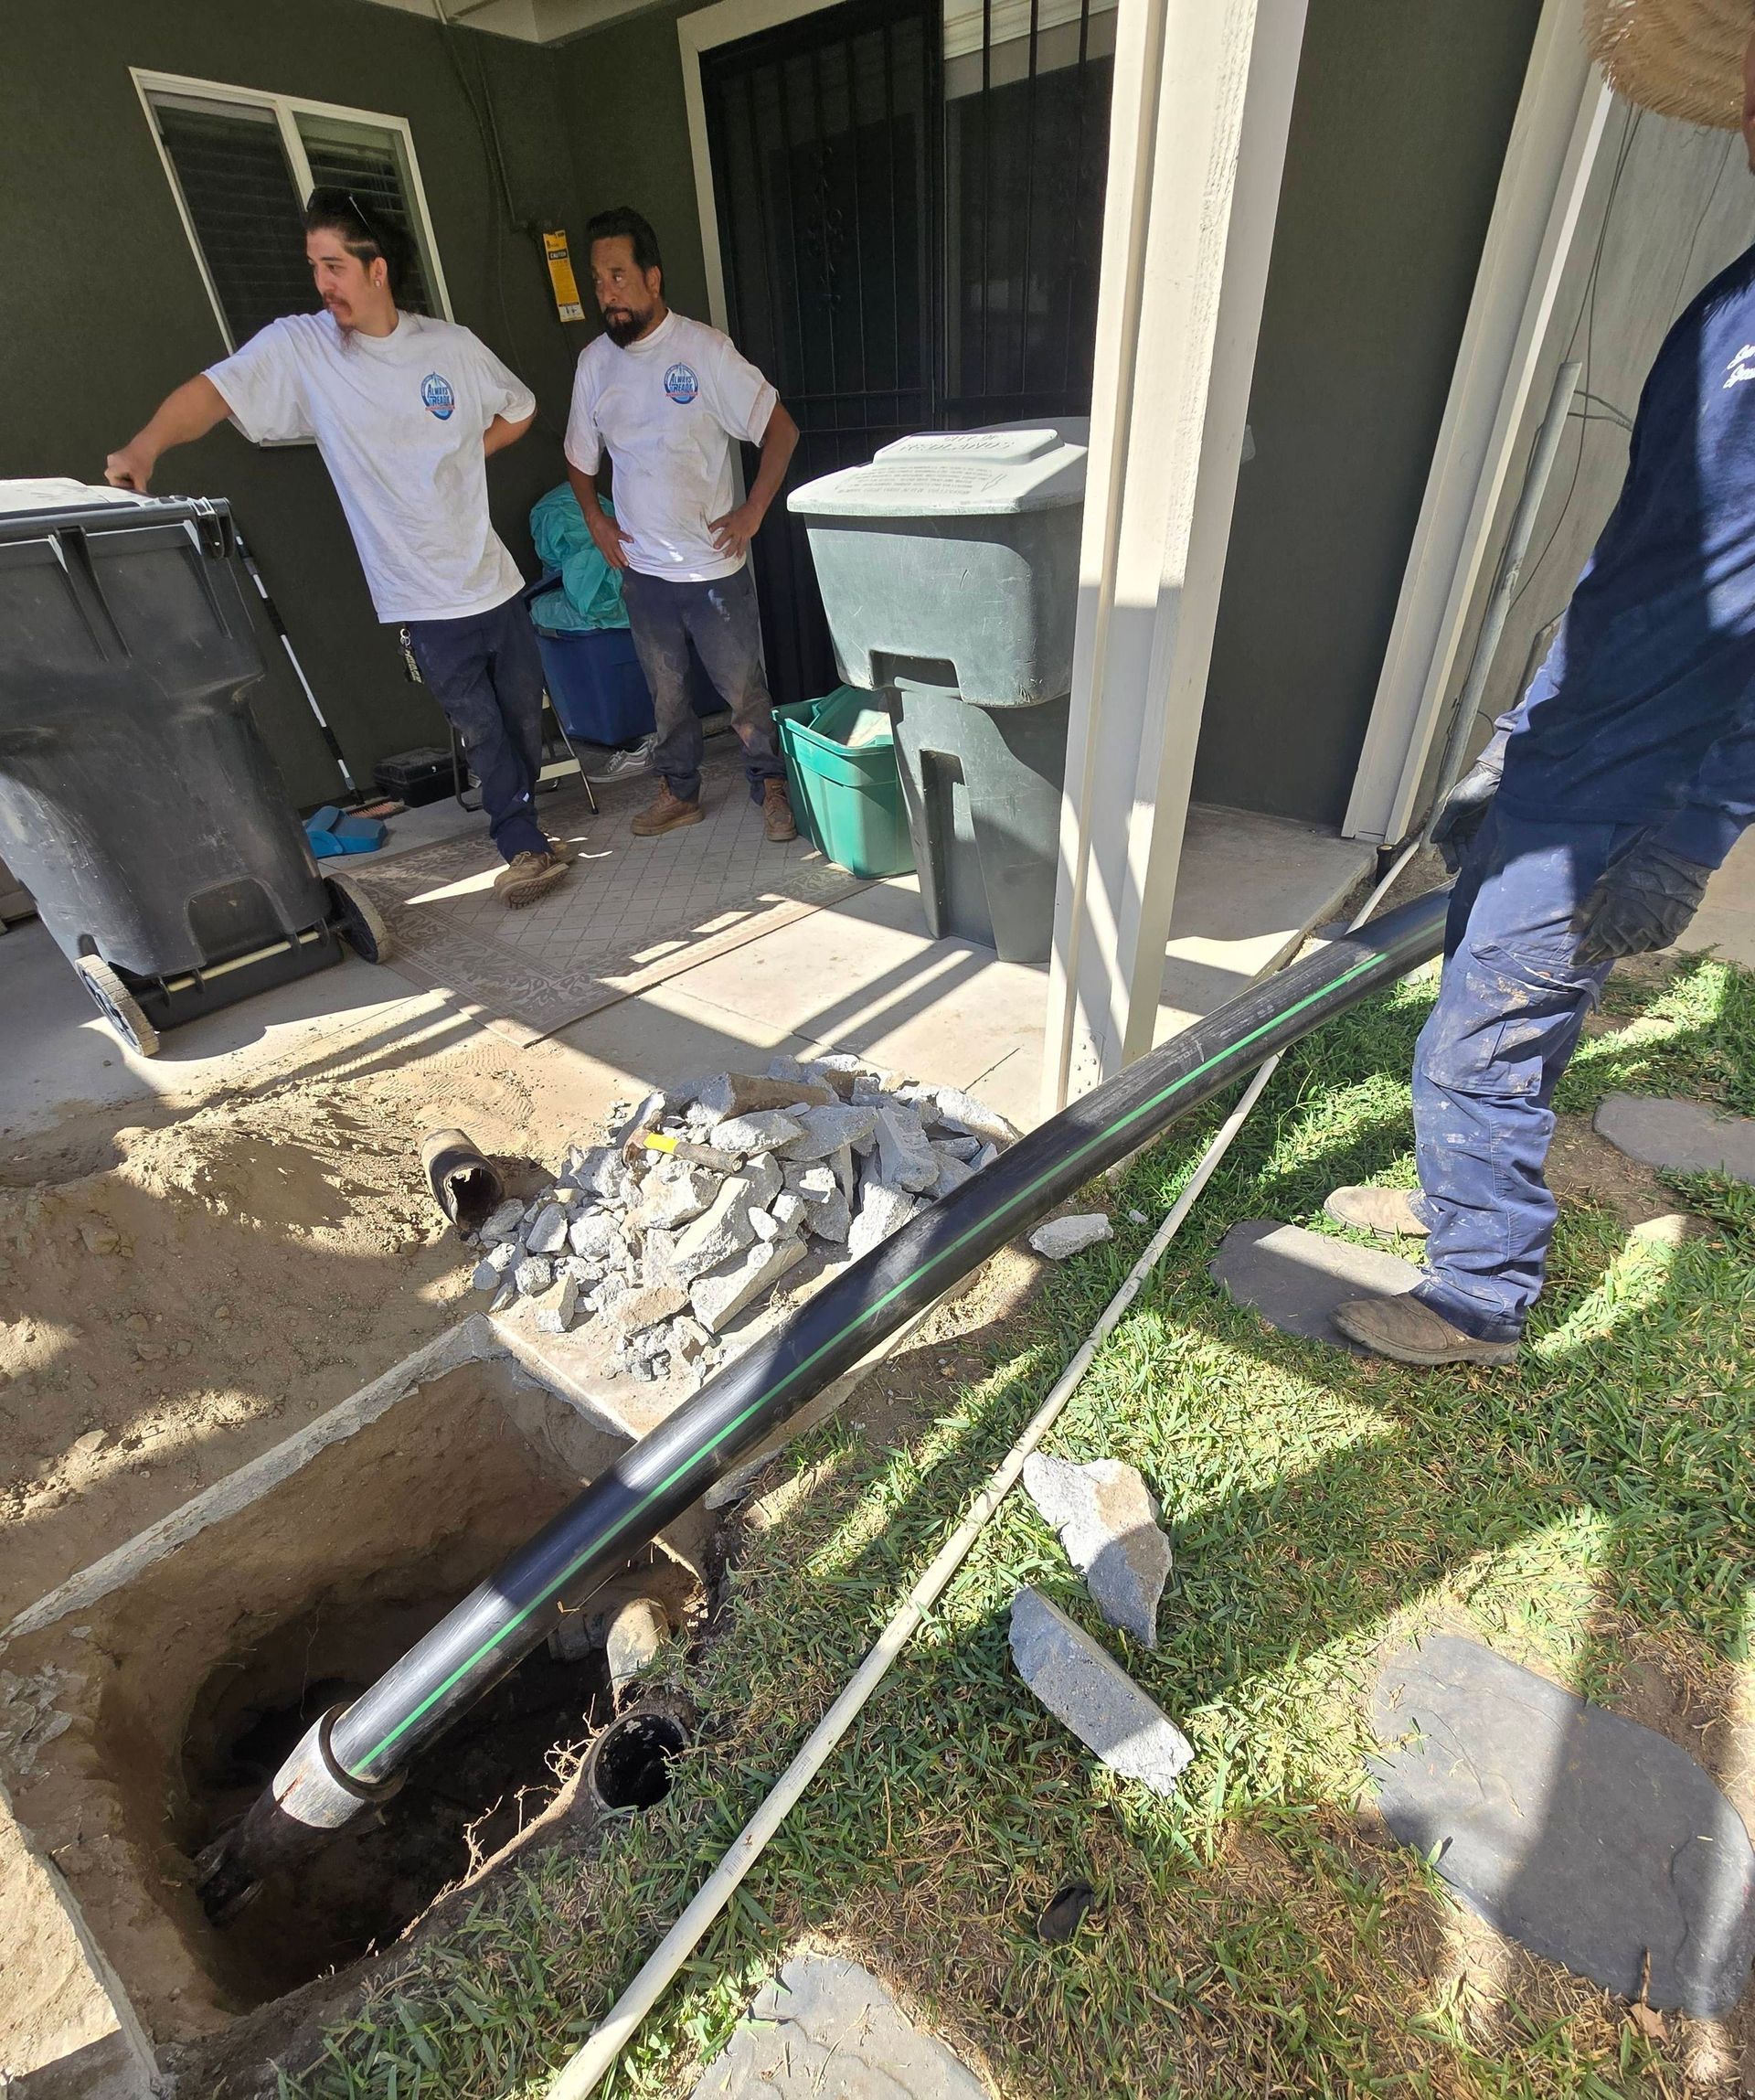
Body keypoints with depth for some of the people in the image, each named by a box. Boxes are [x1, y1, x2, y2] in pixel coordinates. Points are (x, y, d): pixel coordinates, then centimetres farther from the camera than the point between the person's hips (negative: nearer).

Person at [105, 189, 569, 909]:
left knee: (523, 714, 11)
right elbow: (213, 389, -12)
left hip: (493, 580, 3)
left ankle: (515, 818, 33)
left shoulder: (450, 344, 3)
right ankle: (526, 846, 13)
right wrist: (146, 445, -31)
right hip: (423, 601, -2)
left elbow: (518, 410, 18)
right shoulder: (299, 348, -3)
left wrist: (459, 459, 6)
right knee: (480, 730, 1)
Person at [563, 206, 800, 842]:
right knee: (667, 694, 13)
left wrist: (752, 511, -11)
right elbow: (580, 455, 19)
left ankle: (772, 787, 22)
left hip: (713, 566, -4)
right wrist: (595, 518, 5)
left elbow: (781, 429, -6)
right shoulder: (594, 362, 6)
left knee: (744, 689, 4)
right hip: (641, 569, 4)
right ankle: (679, 791, 29)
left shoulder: (705, 349, -7)